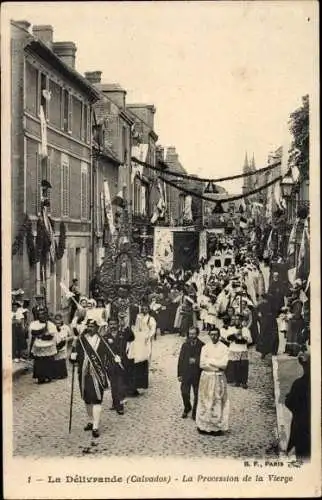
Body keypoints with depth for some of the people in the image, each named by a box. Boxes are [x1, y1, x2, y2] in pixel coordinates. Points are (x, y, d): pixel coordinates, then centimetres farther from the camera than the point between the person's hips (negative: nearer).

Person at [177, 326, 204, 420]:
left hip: (197, 374, -2)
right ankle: (187, 408, 33)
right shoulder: (185, 345, 2)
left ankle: (195, 412, 27)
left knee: (197, 394, 7)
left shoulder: (202, 346, -6)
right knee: (184, 393, 5)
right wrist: (179, 374, 1)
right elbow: (180, 360, 3)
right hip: (186, 374, 2)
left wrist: (196, 361, -22)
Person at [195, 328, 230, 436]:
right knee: (205, 402, 4)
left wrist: (209, 360, -10)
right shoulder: (205, 347, 5)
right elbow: (202, 364, -5)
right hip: (206, 377, 2)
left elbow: (224, 364, -12)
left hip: (219, 378, -2)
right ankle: (204, 426, 12)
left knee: (218, 402, 0)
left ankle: (217, 427, 5)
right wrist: (217, 365, -10)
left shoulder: (224, 348, -1)